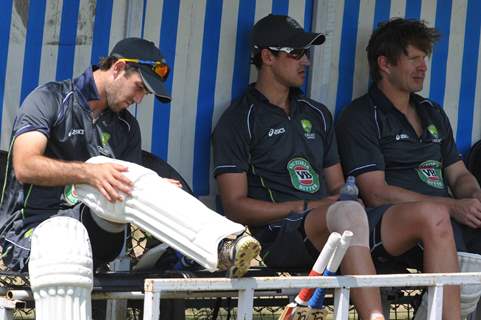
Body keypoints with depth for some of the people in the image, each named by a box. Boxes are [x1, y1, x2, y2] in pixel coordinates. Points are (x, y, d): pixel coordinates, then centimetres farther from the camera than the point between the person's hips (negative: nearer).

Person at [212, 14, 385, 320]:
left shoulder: (317, 114, 26)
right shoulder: (239, 120, 5)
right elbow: (235, 206, -2)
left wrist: (346, 197, 1)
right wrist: (303, 208, -8)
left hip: (328, 224, 7)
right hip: (279, 234, -6)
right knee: (348, 213, -37)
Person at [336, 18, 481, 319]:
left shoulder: (433, 113, 27)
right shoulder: (361, 116, 5)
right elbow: (376, 193, -6)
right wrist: (452, 206, -13)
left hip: (453, 218, 6)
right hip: (389, 223, -6)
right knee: (433, 216, -40)